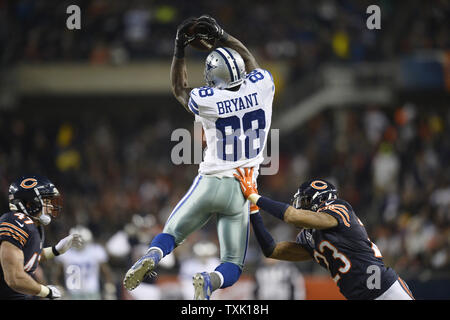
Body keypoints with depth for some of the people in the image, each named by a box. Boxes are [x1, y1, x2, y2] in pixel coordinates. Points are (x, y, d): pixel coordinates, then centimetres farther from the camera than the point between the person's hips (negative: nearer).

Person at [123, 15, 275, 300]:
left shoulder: (206, 101, -11)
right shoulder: (262, 86, -8)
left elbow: (179, 89, 13)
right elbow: (250, 62, 16)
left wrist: (180, 50, 11)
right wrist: (222, 36, 19)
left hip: (209, 183, -1)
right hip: (242, 190, 1)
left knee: (172, 234, 18)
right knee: (232, 267, 8)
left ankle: (151, 257, -17)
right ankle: (210, 281, -28)